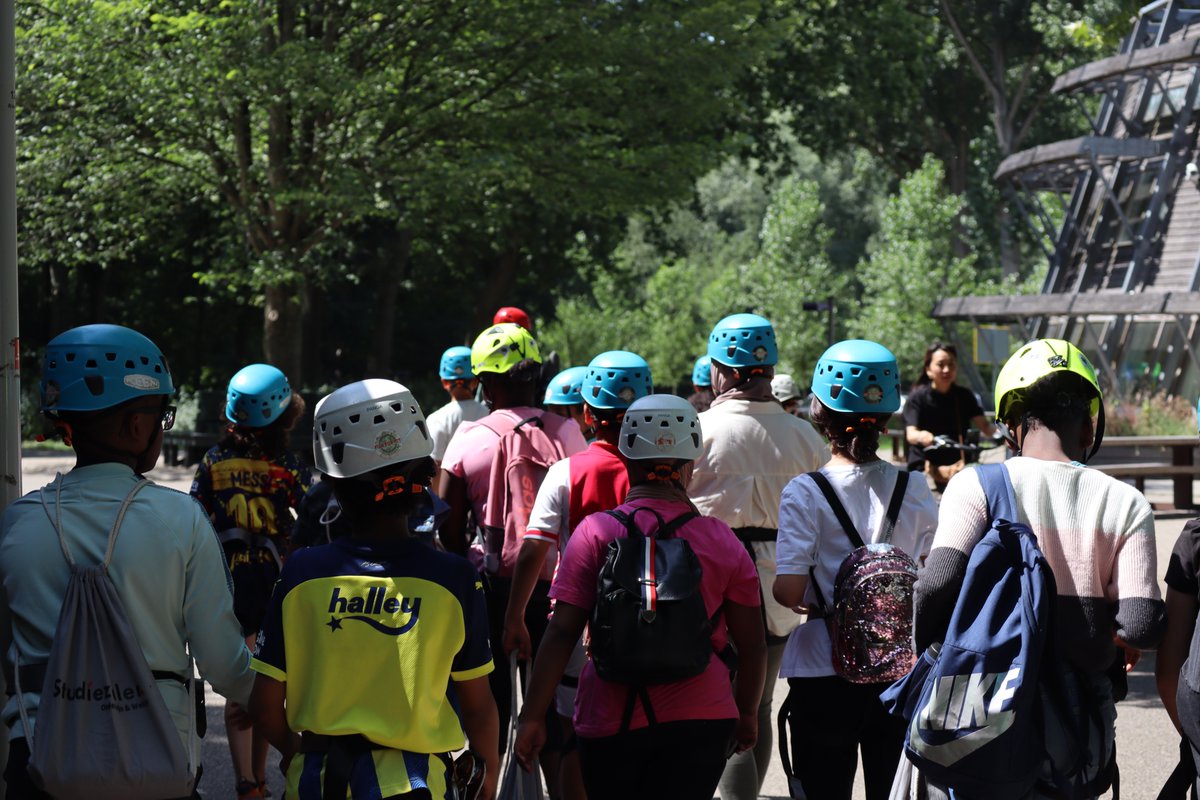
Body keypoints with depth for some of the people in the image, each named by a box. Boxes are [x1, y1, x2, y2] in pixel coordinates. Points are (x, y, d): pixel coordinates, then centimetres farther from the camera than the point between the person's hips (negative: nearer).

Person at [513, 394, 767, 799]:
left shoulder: (595, 533, -5)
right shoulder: (722, 542, 0)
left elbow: (562, 633, -9)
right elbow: (752, 646, 4)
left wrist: (532, 717, -5)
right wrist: (747, 713, 19)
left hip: (612, 721, -1)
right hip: (701, 720, 1)